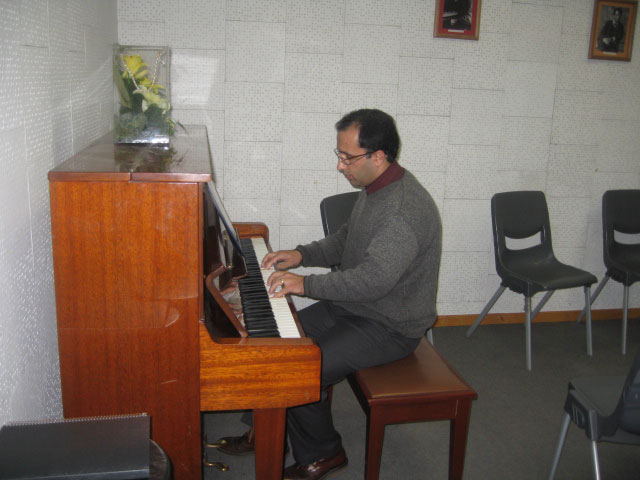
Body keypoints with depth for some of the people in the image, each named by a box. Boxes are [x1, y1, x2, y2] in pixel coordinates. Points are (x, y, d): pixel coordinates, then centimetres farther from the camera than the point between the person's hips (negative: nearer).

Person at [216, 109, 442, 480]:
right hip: (355, 306, 10)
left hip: (391, 327, -10)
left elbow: (374, 278, -37)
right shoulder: (375, 188, 5)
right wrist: (303, 254, 4)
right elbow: (346, 240, 18)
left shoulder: (406, 208, -28)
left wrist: (307, 284, -32)